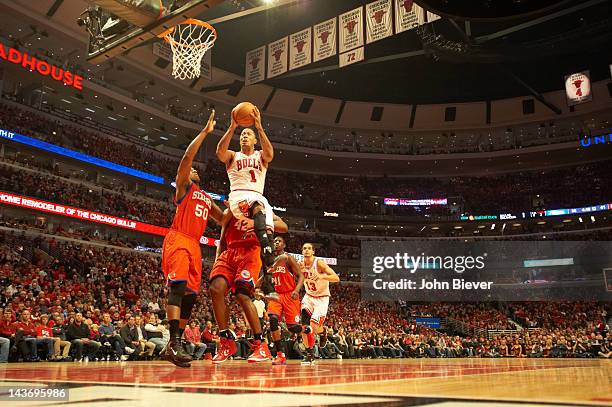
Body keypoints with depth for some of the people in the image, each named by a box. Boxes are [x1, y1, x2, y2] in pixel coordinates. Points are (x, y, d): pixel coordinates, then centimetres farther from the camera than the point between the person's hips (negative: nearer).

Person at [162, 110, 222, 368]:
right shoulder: (183, 186, 10)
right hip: (178, 240, -7)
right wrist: (205, 131, -5)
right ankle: (174, 343, -32)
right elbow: (187, 157, -5)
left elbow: (224, 219, 32)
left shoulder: (207, 198, 29)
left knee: (190, 295, 2)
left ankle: (173, 347, 7)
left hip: (195, 245, 7)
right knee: (178, 286, -24)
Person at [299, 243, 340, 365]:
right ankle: (309, 354, 8)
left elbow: (336, 278, -28)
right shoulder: (301, 264, -5)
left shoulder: (319, 263, -21)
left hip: (322, 298, -5)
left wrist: (321, 276, -45)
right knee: (304, 326, -8)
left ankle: (323, 333, 20)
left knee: (313, 325, -17)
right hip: (309, 297, 5)